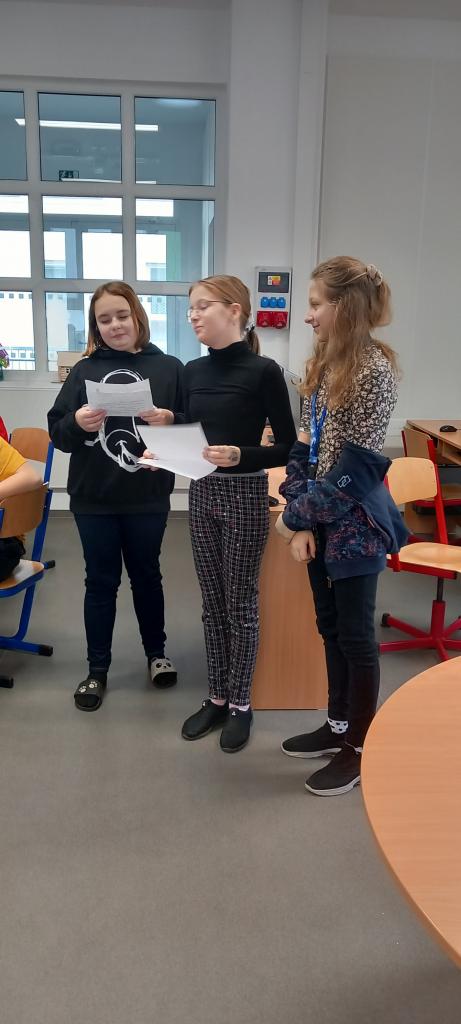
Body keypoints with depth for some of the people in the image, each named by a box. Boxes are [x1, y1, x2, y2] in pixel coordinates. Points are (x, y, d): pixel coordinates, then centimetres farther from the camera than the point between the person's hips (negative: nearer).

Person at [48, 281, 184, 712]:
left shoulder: (169, 368, -2)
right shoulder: (84, 370, 1)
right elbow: (57, 433, -2)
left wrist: (170, 420, -22)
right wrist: (77, 423, -22)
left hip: (148, 498, -1)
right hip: (93, 499, 1)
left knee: (146, 575, 16)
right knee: (100, 581, 11)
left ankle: (157, 653, 36)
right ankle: (97, 670, 25)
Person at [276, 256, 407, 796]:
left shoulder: (375, 369, -17)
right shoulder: (322, 362, 9)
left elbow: (356, 465, -20)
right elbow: (306, 444, 7)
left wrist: (296, 515, -15)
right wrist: (302, 517, -1)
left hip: (355, 523, -8)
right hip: (320, 520, 8)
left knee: (355, 634, 4)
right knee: (330, 627, 17)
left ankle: (360, 749, 20)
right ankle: (338, 724, 34)